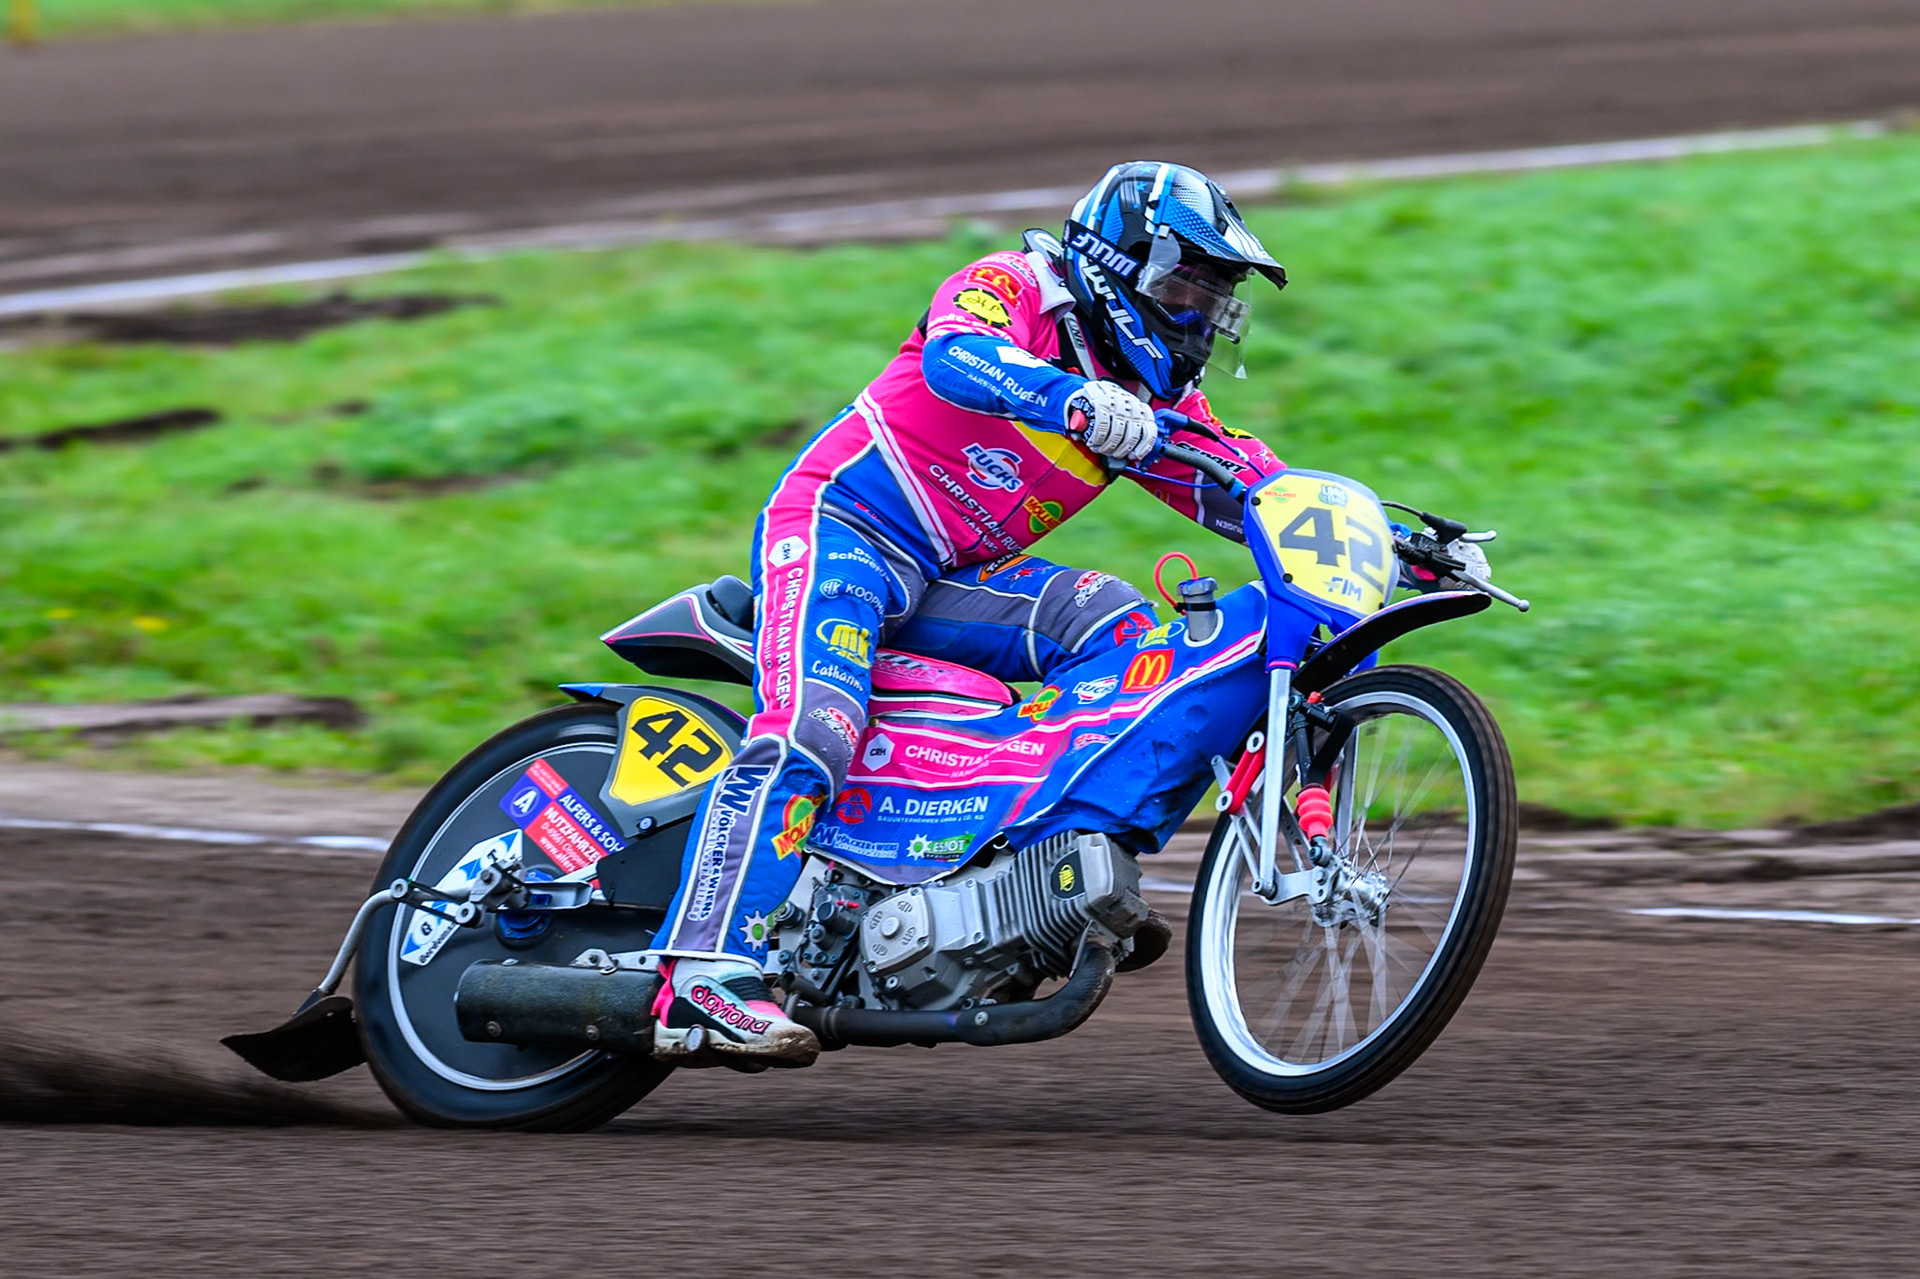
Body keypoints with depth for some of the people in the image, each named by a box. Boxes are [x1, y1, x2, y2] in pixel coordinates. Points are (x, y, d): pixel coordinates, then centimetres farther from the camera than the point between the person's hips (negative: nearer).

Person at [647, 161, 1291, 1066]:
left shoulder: (1159, 399, 15)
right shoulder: (1014, 287, -7)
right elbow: (956, 356, -29)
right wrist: (1076, 401, -46)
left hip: (949, 581, 7)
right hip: (843, 526, -7)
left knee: (1115, 624, -14)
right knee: (808, 734, -28)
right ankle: (704, 978, -37)